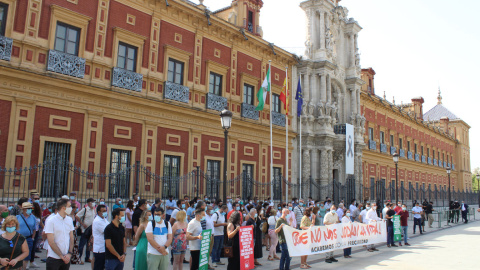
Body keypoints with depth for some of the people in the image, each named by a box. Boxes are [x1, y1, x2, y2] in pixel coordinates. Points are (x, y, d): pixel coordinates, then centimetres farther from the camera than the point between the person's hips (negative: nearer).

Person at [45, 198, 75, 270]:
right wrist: (61, 256, -10)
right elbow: (51, 242, -10)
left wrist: (69, 253, -3)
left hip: (66, 258, 4)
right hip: (54, 258, -4)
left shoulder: (70, 220, 6)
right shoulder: (51, 221, -9)